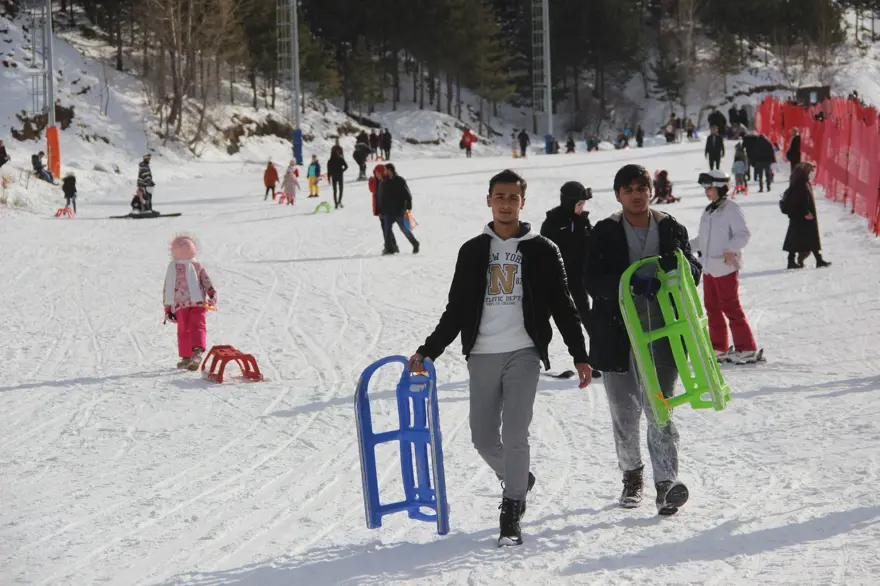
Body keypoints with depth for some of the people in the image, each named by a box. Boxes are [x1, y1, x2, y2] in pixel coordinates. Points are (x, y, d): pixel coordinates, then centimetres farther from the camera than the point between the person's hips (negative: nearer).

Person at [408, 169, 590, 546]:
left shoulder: (541, 251, 6)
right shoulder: (472, 252, 12)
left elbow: (563, 308, 8)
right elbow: (456, 311, 15)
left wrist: (580, 356, 3)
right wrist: (428, 351, 8)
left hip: (523, 353, -3)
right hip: (482, 356, 3)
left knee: (515, 434, -12)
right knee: (484, 438, 4)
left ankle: (511, 518, -7)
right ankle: (518, 480, 33)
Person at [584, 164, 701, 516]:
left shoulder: (671, 230, 8)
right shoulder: (604, 234, 2)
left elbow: (694, 273, 11)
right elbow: (593, 282, -8)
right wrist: (631, 283, -24)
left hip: (662, 332, 0)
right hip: (618, 332, 1)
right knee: (624, 411, 11)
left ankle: (667, 483, -15)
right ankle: (631, 473, 31)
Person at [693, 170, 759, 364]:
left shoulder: (731, 208, -10)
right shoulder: (708, 211, 16)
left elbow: (743, 234, -18)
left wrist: (731, 249, -32)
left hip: (726, 267, -9)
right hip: (709, 268, 9)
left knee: (731, 308, -8)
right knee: (712, 308, 11)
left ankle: (747, 349, -4)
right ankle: (718, 348, 19)